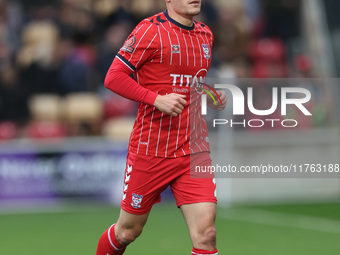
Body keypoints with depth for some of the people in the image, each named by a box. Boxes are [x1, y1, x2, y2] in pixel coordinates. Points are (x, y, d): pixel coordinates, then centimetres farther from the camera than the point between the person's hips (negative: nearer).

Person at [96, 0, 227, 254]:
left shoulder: (205, 34, 11)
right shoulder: (151, 30, -10)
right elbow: (113, 77, -12)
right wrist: (157, 99, -21)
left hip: (194, 150, 4)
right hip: (150, 147, -4)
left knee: (206, 233, -10)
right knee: (128, 231, 9)